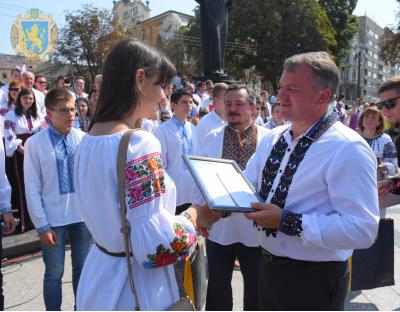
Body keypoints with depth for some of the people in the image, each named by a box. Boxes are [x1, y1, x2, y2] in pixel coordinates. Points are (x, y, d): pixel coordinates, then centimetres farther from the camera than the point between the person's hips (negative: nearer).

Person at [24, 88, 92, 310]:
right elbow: (32, 189, -6)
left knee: (82, 267, 19)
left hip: (83, 214, 2)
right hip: (54, 219, -2)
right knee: (54, 273, 13)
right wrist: (42, 225, -6)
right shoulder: (35, 143, -9)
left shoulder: (83, 138, -4)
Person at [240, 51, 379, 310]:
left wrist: (285, 221, -27)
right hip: (269, 267, 6)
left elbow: (363, 229, -27)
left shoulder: (348, 150, -22)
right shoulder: (272, 139, 2)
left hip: (313, 281, -6)